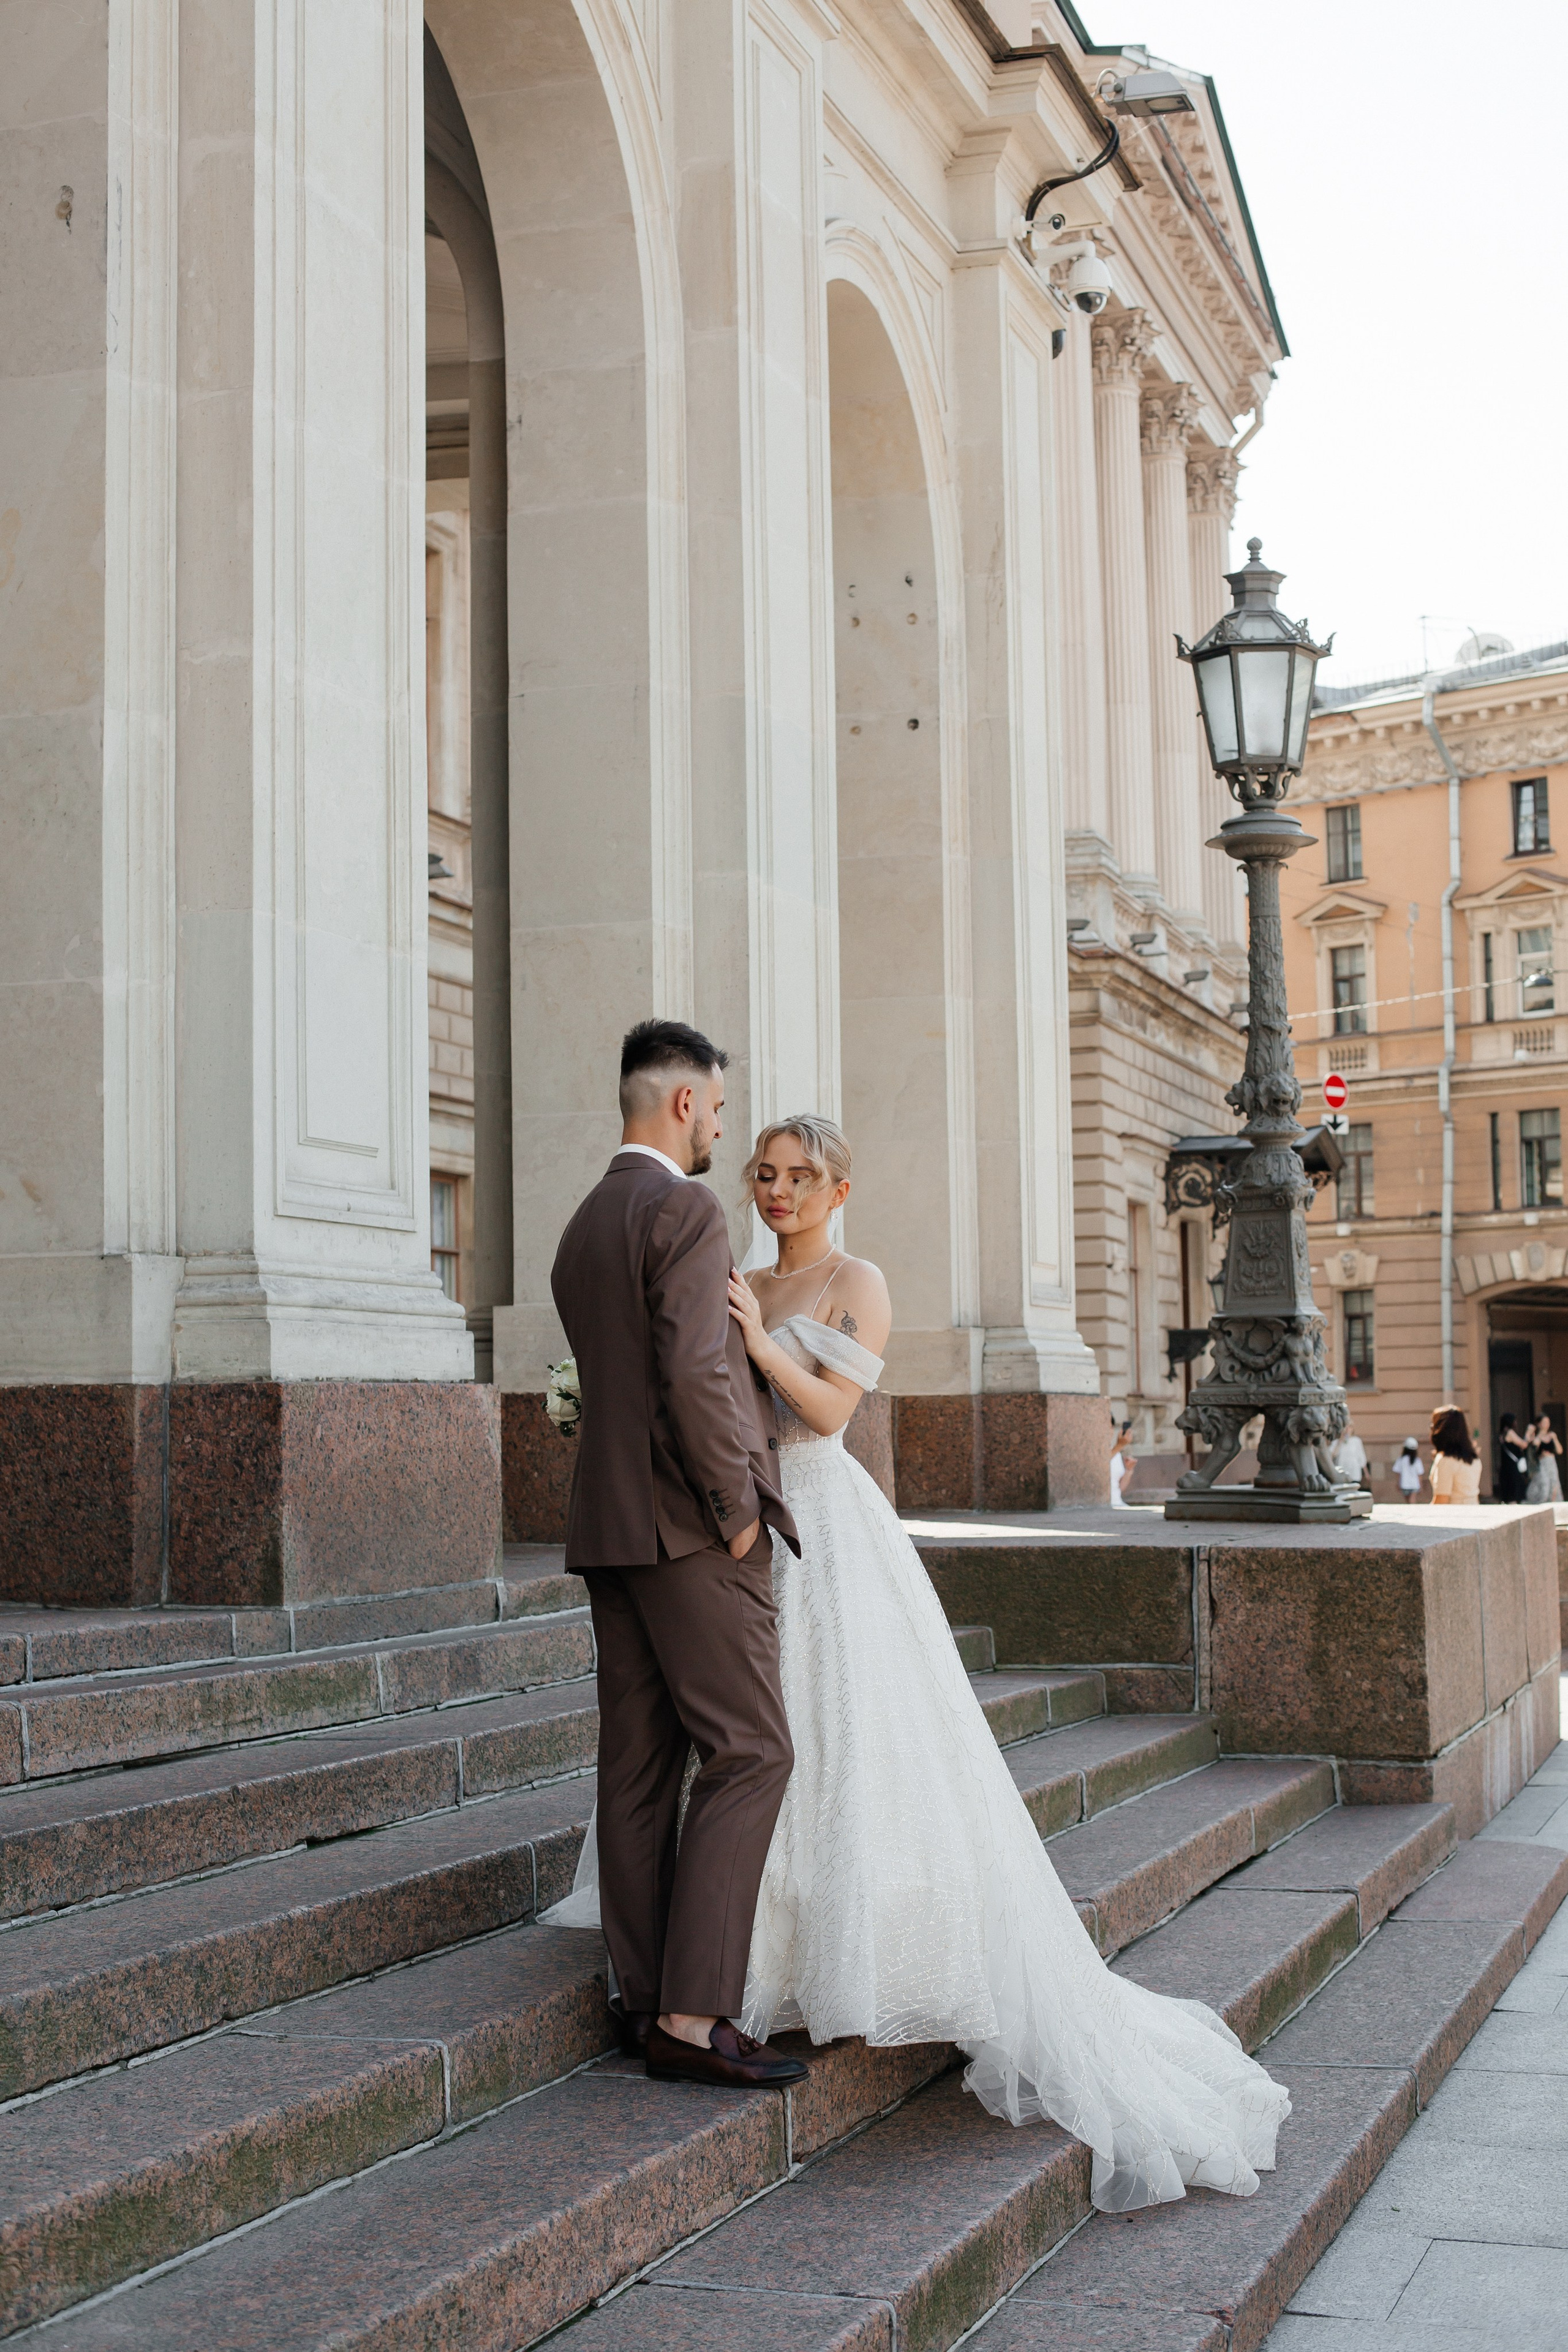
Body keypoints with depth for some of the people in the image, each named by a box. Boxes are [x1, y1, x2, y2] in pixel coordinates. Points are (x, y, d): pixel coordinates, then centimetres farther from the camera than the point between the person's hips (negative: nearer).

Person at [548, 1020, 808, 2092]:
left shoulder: (583, 1228, 18)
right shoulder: (686, 1211, -11)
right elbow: (694, 1374, -22)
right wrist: (737, 1509, -14)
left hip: (610, 1523, 9)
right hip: (692, 1529, -9)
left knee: (640, 1764, 8)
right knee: (749, 1752, -7)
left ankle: (648, 2003, 12)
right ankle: (695, 2013, -10)